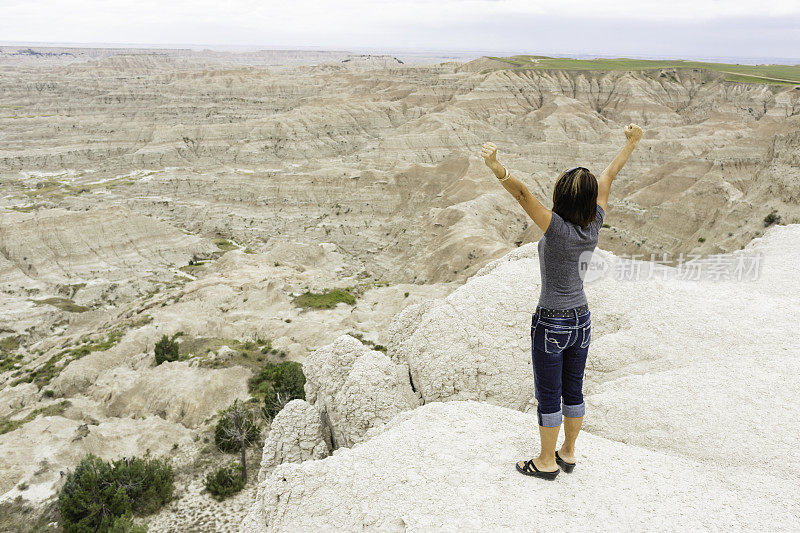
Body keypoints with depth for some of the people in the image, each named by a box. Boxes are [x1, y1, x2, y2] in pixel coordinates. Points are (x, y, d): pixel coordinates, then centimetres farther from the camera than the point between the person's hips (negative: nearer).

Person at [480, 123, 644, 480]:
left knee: (548, 396, 8)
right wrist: (631, 143, 20)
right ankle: (568, 453, 36)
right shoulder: (594, 225, -6)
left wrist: (496, 168, -51)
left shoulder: (558, 228, -23)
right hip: (581, 319, 7)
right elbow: (608, 177, 6)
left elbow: (522, 193, -36)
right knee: (573, 390, 20)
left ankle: (547, 461, 24)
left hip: (551, 324, -7)